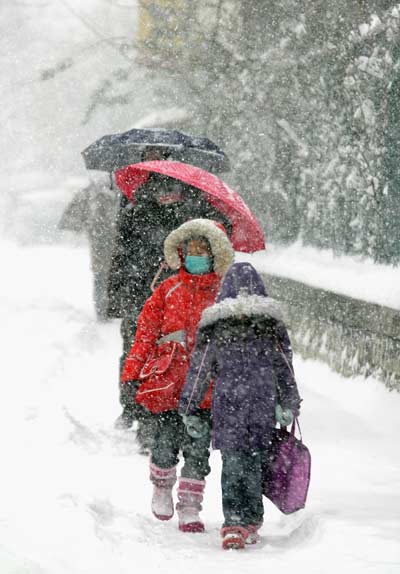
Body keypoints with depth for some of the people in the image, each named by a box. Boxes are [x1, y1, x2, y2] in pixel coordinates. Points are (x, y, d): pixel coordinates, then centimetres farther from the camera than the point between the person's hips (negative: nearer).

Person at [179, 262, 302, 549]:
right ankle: (251, 521, 20)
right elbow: (285, 367, 3)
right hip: (263, 405, 1)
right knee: (255, 461, 14)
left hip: (227, 404, -1)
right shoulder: (272, 323, 3)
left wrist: (189, 409, 9)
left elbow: (199, 370, 4)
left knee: (233, 463, 1)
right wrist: (288, 405, 7)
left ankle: (236, 523, -12)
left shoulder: (213, 326, 2)